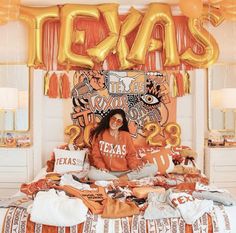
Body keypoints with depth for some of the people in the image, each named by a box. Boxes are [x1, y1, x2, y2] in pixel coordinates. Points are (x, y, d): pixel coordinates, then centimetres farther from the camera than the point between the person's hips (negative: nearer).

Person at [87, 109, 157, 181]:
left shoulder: (126, 135, 8)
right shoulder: (99, 134, 4)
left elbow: (131, 155, 9)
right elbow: (95, 155, 5)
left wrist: (134, 165, -11)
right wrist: (101, 166, -14)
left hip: (125, 172, 2)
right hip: (107, 172, -2)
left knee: (153, 168, -17)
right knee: (92, 174, -36)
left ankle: (124, 178, -23)